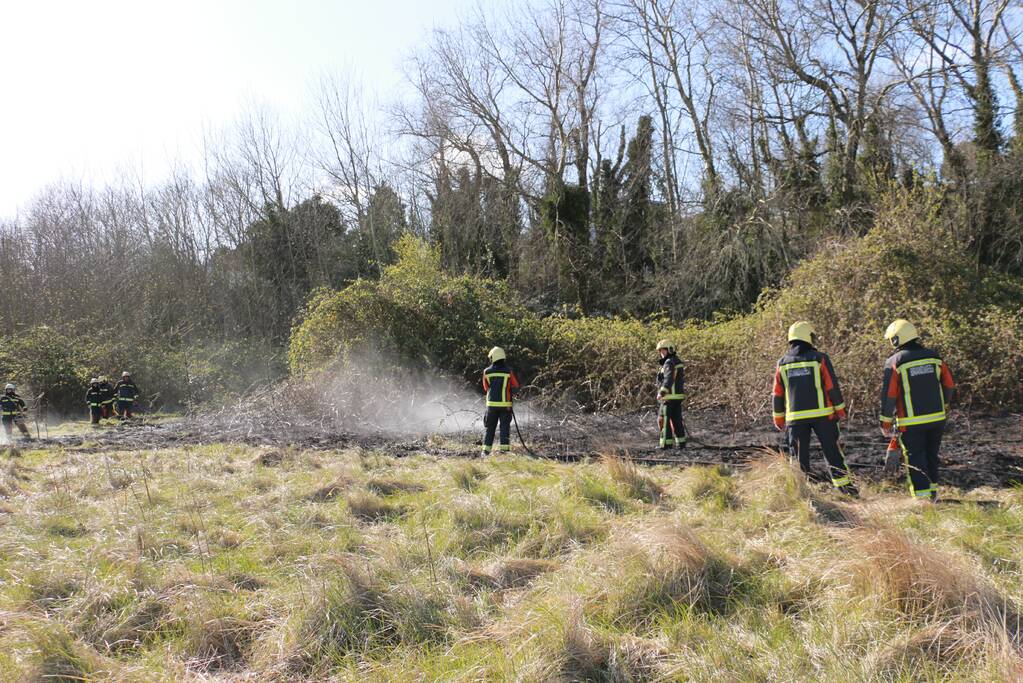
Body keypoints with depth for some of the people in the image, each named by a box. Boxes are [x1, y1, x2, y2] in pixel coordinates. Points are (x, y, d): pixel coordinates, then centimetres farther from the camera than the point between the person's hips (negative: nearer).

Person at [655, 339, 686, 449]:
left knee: (664, 420, -5)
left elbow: (668, 379, -28)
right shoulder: (677, 362, 16)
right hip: (678, 396, 10)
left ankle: (666, 444, -6)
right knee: (677, 420, 12)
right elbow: (681, 379, 22)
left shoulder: (669, 363, -15)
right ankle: (681, 443, 13)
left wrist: (661, 393, -34)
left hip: (669, 397, -10)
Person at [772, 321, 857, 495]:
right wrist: (840, 409, 7)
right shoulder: (820, 358, -4)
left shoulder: (782, 363, 4)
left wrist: (779, 418, 15)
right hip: (822, 415, -2)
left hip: (795, 417, 2)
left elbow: (778, 394, 7)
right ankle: (845, 486, 13)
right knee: (832, 452, 8)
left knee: (799, 456, 7)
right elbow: (833, 387, -3)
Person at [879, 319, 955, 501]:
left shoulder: (895, 362, -10)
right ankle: (932, 490, 29)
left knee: (915, 458, 3)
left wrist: (886, 421, -2)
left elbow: (889, 395, -10)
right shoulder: (934, 357, 5)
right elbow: (949, 386, 11)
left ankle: (922, 496, 0)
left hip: (911, 422, -5)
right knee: (931, 455, 19)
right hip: (937, 418, 5)